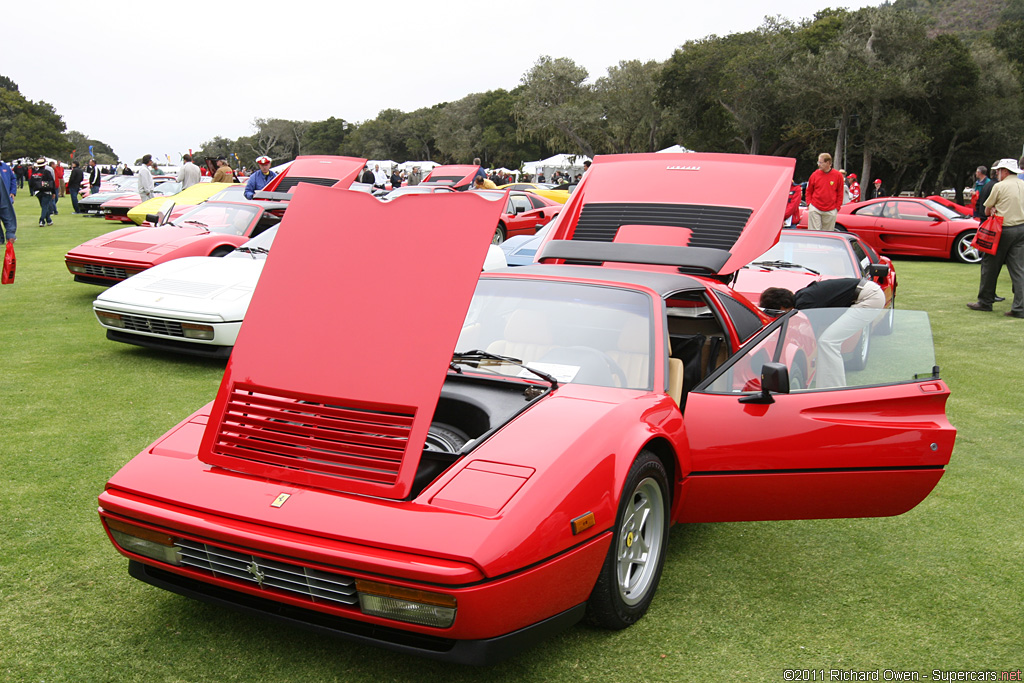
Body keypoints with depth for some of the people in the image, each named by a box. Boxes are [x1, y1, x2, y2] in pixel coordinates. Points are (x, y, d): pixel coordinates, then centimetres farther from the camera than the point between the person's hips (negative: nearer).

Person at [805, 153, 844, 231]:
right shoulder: (815, 175, 1)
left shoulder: (838, 175, 0)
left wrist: (837, 207, 1)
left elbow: (840, 194, 5)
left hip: (831, 211, 0)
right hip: (815, 209, 0)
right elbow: (809, 191, 10)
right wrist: (809, 204, 0)